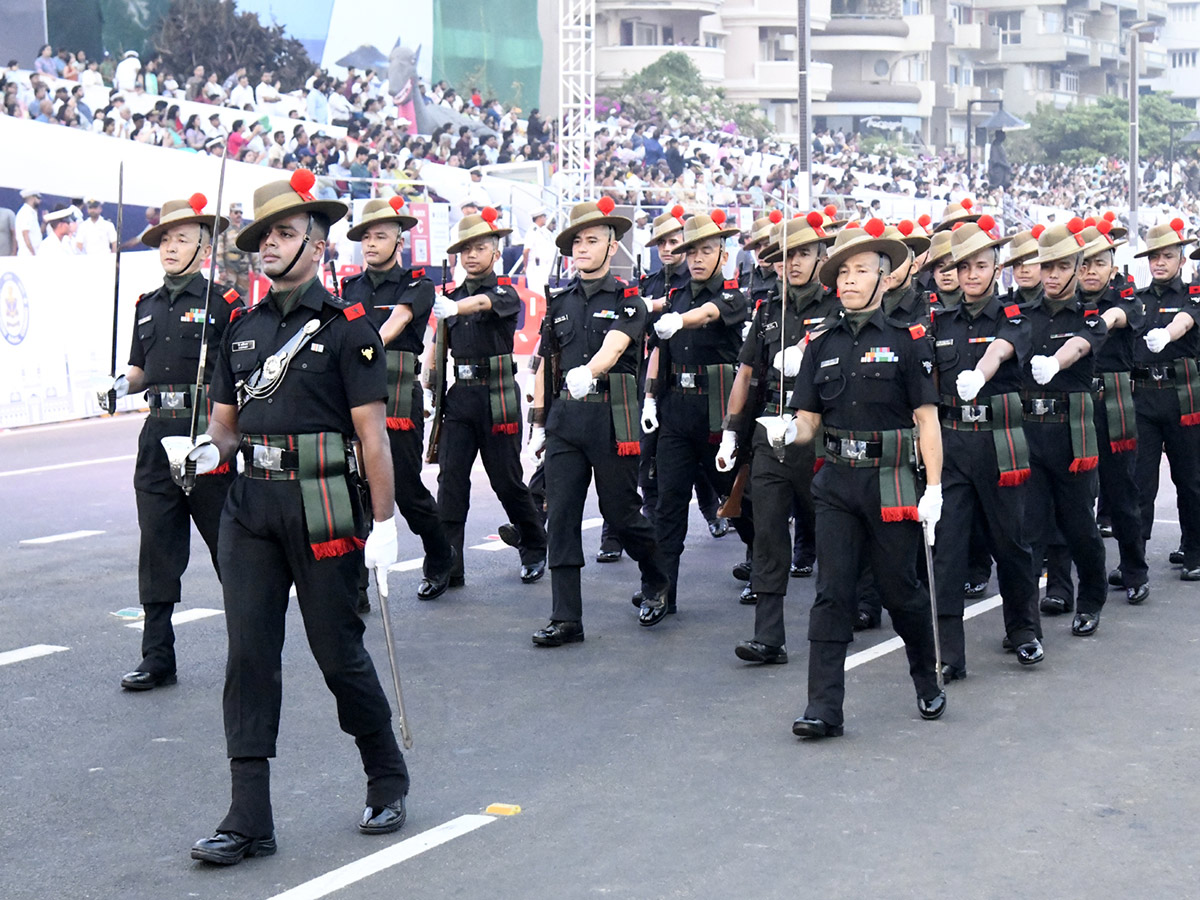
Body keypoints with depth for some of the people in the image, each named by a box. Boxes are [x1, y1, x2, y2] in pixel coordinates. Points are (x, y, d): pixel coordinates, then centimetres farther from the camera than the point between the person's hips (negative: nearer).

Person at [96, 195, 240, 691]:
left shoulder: (224, 302, -3)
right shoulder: (148, 306, 14)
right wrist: (121, 385, 3)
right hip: (158, 435, 5)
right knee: (157, 548, 5)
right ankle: (157, 657, 11)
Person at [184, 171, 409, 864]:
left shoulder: (348, 327, -3)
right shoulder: (243, 329, 14)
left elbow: (372, 431, -6)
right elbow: (228, 420, 18)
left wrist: (385, 521, -10)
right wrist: (212, 448, -6)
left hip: (323, 507, -5)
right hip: (251, 504, 5)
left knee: (339, 651, 3)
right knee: (250, 653, -1)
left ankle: (388, 779, 27)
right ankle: (250, 819, 2)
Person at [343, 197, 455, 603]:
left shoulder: (417, 285, 3)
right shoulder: (350, 289, 17)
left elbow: (397, 320, -16)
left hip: (398, 403, -4)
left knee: (407, 490, 3)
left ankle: (440, 559, 29)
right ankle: (354, 588, 3)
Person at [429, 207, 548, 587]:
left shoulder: (506, 293, -4)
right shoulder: (452, 296, 13)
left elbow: (484, 303, -28)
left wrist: (455, 308, -48)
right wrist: (430, 381, 6)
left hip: (497, 398, -4)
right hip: (459, 398, 4)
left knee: (507, 480, 2)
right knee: (450, 480, -5)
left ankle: (535, 548, 25)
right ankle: (447, 566, -5)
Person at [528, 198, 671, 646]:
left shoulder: (627, 299, 0)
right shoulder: (560, 302, 14)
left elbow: (613, 347, -19)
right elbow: (547, 366, 16)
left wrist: (587, 372, -39)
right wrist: (538, 422, 12)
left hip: (611, 416, -4)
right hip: (565, 419, 4)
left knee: (620, 512, 3)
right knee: (561, 516, -1)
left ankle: (659, 583, 31)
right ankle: (565, 618, 3)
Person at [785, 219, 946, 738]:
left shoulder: (906, 340, -1)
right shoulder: (822, 346, 9)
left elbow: (927, 419, -4)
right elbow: (808, 422, 6)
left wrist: (934, 489, -10)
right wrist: (789, 432, -18)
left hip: (890, 482, -3)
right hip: (836, 485, 3)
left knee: (901, 591, 8)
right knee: (832, 593, -3)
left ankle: (927, 682, 32)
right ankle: (824, 707, -3)